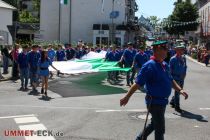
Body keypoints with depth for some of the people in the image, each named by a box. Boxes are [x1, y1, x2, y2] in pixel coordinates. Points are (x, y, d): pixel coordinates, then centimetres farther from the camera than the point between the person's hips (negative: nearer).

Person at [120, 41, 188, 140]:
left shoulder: (165, 65, 6)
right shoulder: (150, 66, -21)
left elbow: (171, 80, 18)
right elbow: (138, 83, -21)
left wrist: (180, 90, 5)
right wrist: (127, 97, -20)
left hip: (163, 101, 9)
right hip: (155, 102, -9)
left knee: (154, 124, 25)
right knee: (160, 129, 3)